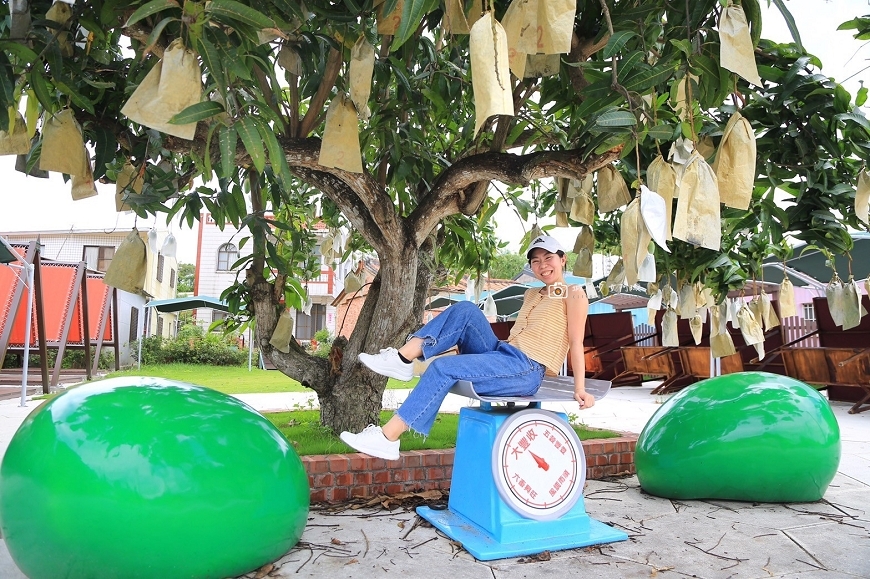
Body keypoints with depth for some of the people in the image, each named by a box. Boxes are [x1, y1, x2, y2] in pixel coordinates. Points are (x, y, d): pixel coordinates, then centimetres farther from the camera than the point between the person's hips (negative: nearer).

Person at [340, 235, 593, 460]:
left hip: (525, 370, -7)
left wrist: (580, 389, -9)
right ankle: (402, 359, -18)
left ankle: (387, 438, -24)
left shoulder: (573, 294, 3)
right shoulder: (531, 294, 24)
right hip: (501, 353, 7)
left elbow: (576, 343, -4)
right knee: (466, 310, -8)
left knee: (444, 368, -23)